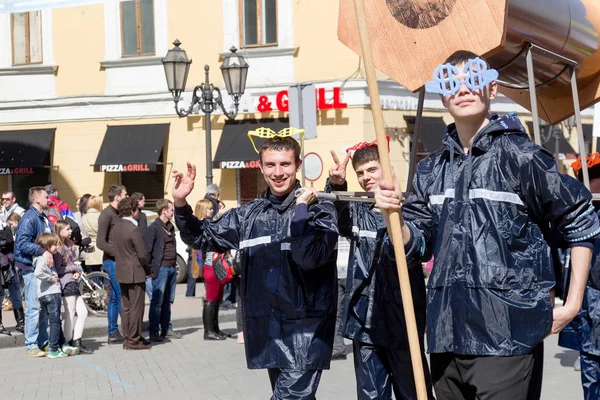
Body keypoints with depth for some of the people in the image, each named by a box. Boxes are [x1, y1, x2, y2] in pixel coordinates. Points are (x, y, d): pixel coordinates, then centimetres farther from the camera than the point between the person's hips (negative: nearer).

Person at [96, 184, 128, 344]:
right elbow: (101, 242, -17)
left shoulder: (117, 213, 15)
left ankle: (113, 333, 16)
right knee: (122, 295, -9)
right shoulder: (107, 214, -12)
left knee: (115, 297, 11)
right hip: (112, 261, -9)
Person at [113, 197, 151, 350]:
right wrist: (149, 269, -2)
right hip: (135, 274, -8)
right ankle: (134, 340, 1)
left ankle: (127, 338, 18)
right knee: (136, 308, -2)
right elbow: (143, 255, -18)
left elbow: (118, 251, 13)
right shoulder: (134, 229, -18)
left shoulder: (117, 228, 8)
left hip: (122, 273, 8)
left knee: (126, 307, 13)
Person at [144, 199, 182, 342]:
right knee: (157, 301, -5)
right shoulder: (154, 228, -9)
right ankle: (153, 332, -2)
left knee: (168, 301, 12)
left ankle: (166, 329, 19)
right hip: (161, 269, -8)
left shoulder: (170, 227, 16)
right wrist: (149, 268, -14)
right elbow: (147, 248, -12)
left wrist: (175, 264, 14)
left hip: (172, 268, 8)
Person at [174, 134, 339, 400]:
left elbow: (309, 256, -21)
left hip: (306, 329, -5)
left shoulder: (319, 209, -5)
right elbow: (201, 237, 15)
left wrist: (301, 208, -14)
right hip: (267, 330, 5)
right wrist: (180, 203, 1)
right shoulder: (249, 215, 8)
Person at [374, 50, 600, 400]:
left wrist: (571, 306, 0)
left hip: (507, 336, -5)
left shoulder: (521, 156, -5)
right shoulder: (432, 170, 12)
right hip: (446, 333, 6)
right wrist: (394, 215, -9)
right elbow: (417, 246, 11)